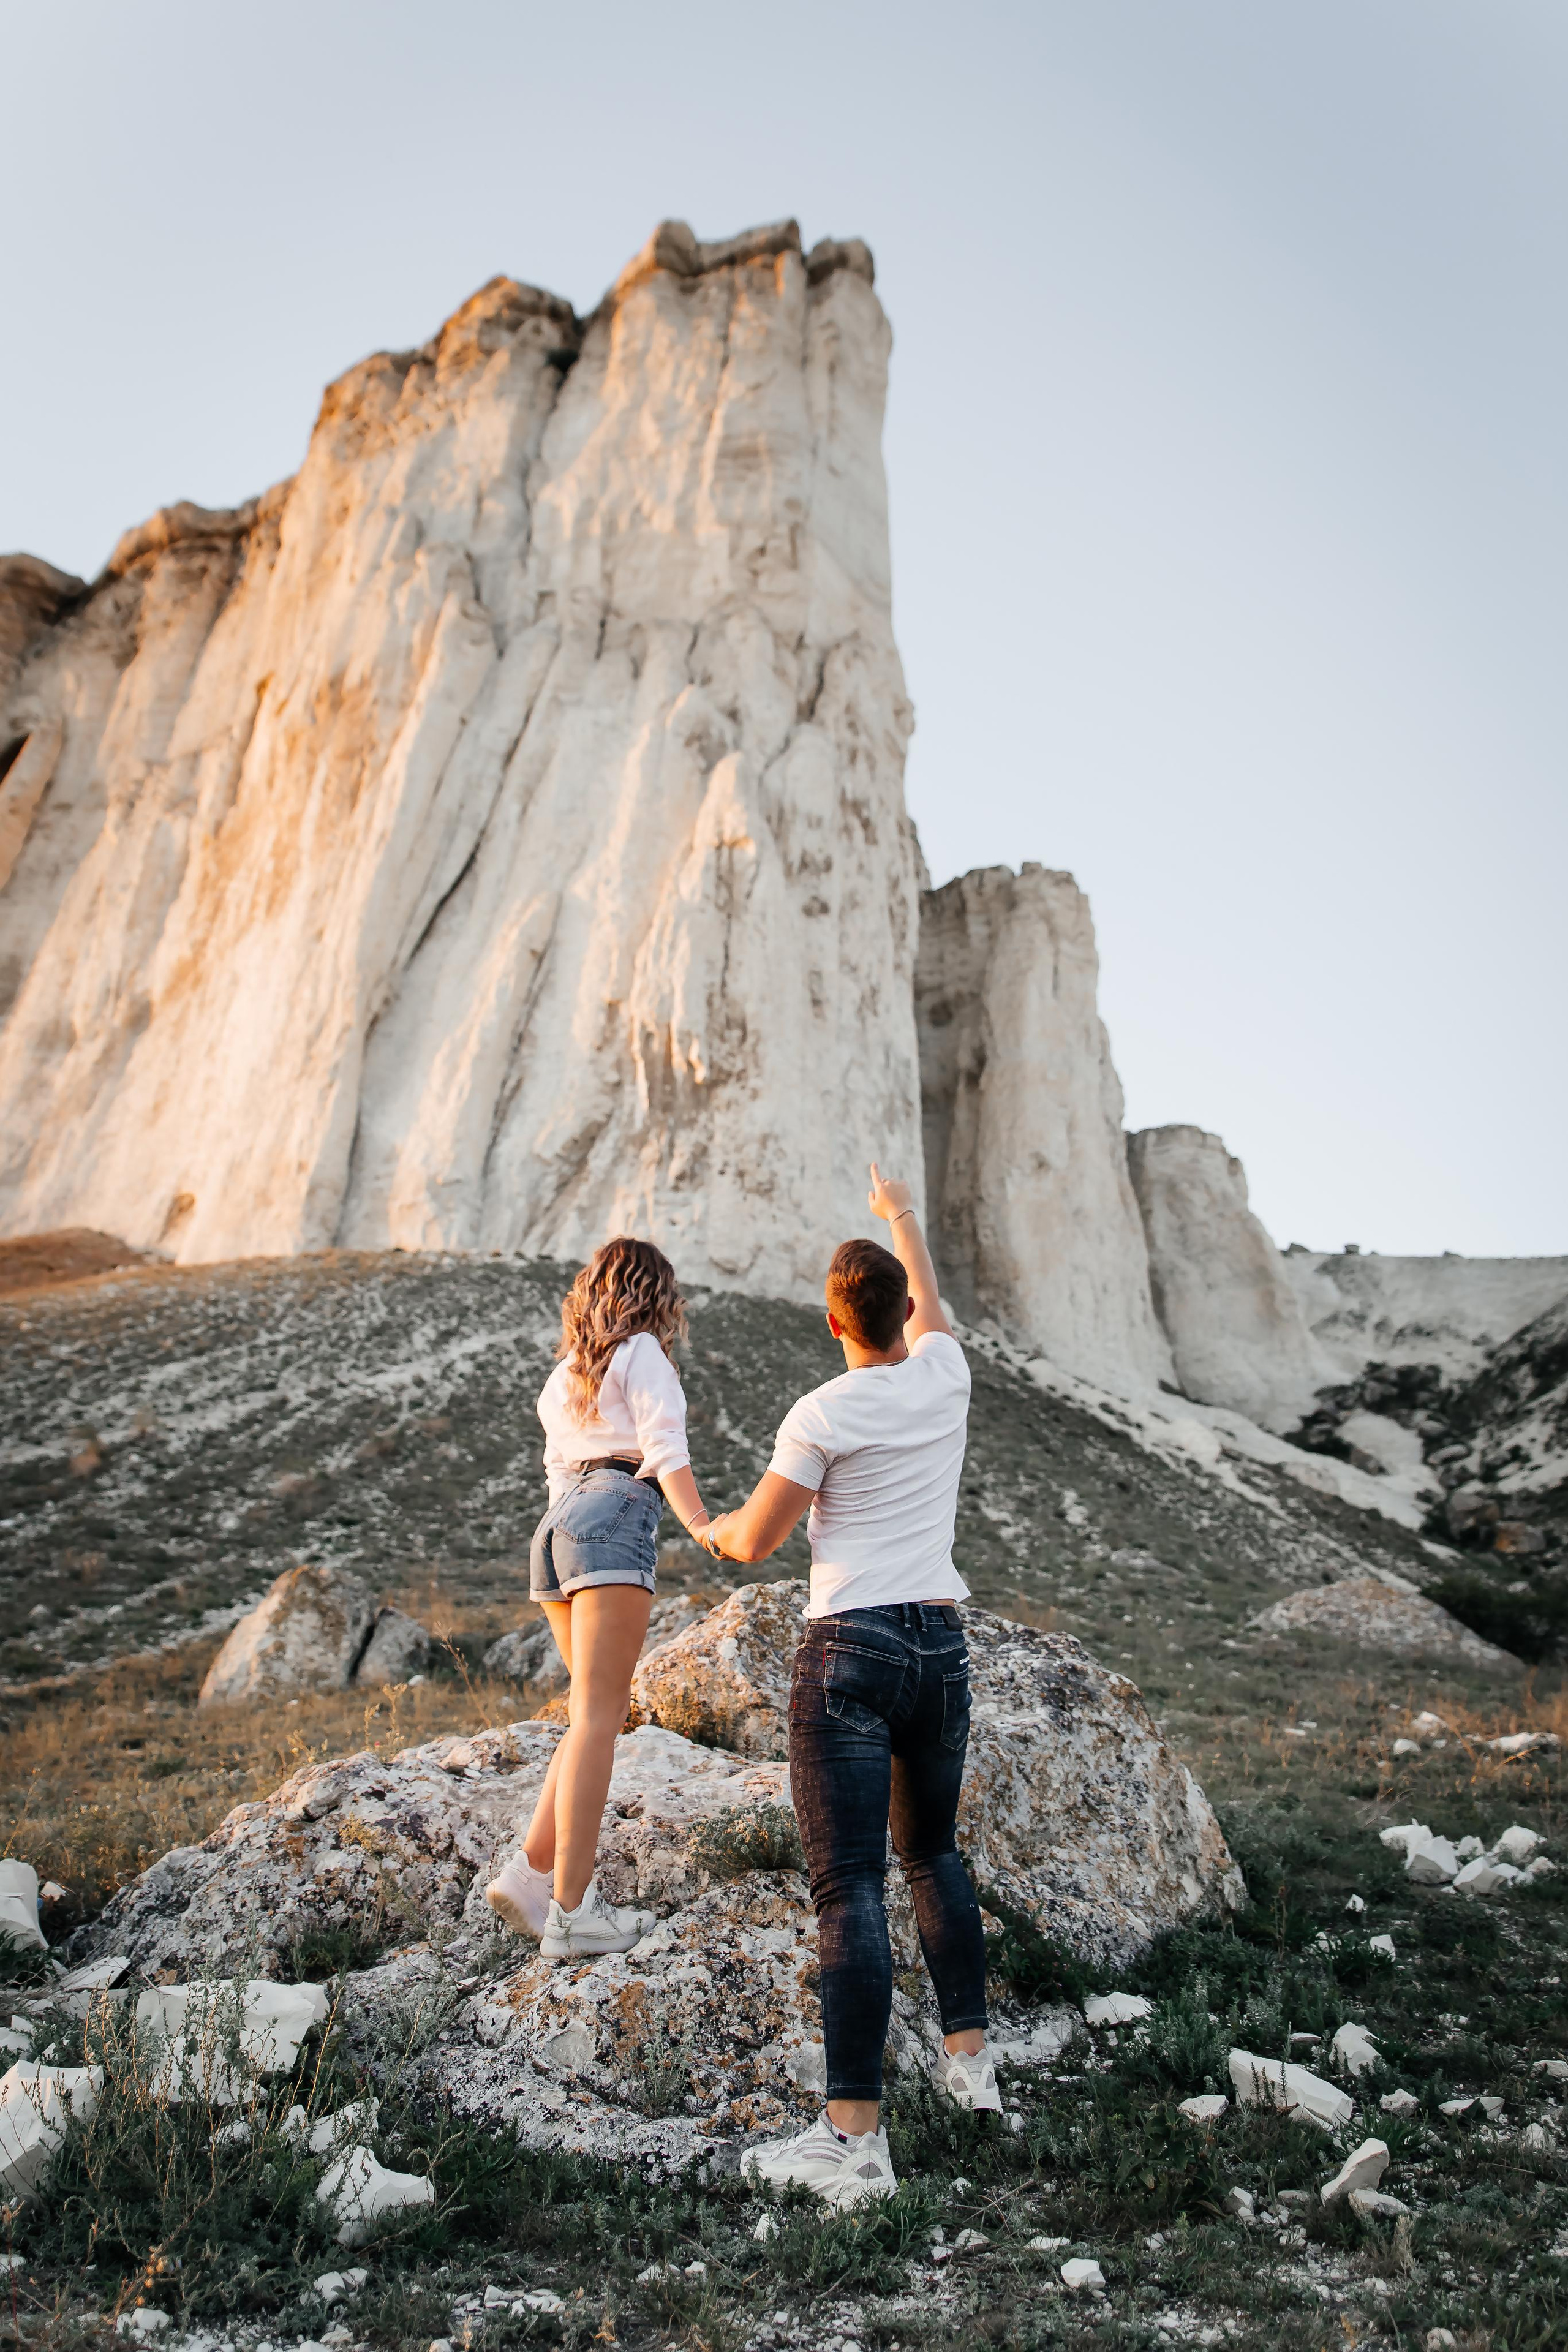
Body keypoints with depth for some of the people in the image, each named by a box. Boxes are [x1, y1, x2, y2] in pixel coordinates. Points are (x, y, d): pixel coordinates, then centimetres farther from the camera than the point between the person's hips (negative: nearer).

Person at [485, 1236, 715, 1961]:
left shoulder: (564, 1375, 27)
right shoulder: (642, 1352, 5)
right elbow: (665, 1449, -9)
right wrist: (700, 1525, -19)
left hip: (558, 1523, 8)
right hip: (615, 1520, -8)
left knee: (604, 1711, 12)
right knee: (596, 1716, -10)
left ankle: (531, 1873, 5)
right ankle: (572, 1912, -11)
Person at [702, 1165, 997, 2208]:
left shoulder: (823, 1415, -11)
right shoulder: (946, 1375, 2)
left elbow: (757, 1542, -4)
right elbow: (928, 1300, 25)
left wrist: (715, 1526, 19)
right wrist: (903, 1216, 43)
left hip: (851, 1652, -6)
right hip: (944, 1648, 6)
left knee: (850, 1886, -5)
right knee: (933, 1851, 25)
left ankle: (856, 2137, -4)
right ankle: (970, 2054, 32)